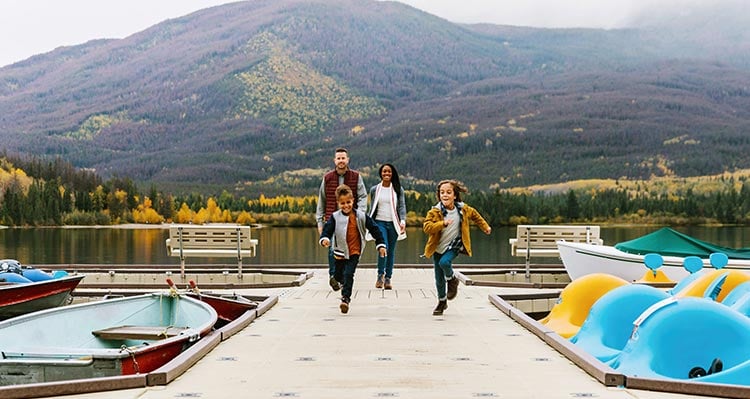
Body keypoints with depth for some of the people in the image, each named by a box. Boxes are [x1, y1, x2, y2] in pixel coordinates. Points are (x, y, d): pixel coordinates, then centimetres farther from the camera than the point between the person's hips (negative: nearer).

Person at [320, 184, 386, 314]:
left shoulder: (361, 216, -2)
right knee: (338, 276, 14)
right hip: (339, 251, 2)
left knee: (348, 275, -15)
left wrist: (380, 244, 1)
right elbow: (327, 229, -13)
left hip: (354, 252, -2)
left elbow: (374, 229, 4)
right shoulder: (335, 217, -4)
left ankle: (346, 298, -10)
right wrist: (324, 239, -36)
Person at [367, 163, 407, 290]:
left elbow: (402, 206, 1)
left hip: (393, 223, 1)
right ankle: (380, 275, -2)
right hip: (380, 222, -1)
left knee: (391, 251, 4)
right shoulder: (374, 190, 8)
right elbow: (372, 208, 14)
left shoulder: (398, 189, 5)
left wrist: (403, 221, -13)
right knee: (383, 247, -19)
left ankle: (388, 279, 14)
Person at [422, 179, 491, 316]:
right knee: (439, 279, 6)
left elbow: (475, 215, 15)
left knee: (444, 262, -30)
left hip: (454, 246, 0)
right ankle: (442, 302, 30)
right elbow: (426, 227, -28)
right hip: (438, 248, 1)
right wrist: (443, 224, -41)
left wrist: (485, 227, 24)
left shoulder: (463, 209, -7)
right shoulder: (435, 211, -15)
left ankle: (452, 279, 2)